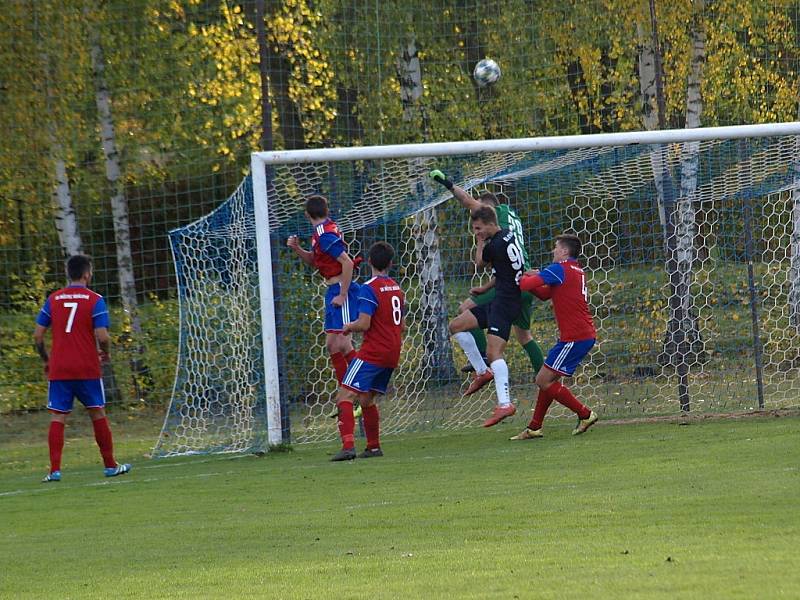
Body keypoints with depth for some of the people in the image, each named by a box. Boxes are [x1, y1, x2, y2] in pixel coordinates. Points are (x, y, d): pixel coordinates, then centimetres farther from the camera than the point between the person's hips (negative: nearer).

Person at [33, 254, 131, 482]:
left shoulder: (53, 299, 5)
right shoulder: (95, 300, -5)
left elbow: (38, 335, 4)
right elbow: (102, 336, -13)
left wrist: (46, 359, 18)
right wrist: (105, 353, 8)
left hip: (58, 369, 2)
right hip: (87, 369, -2)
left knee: (57, 418, 1)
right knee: (98, 414, 11)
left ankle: (55, 470, -8)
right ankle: (110, 465, 18)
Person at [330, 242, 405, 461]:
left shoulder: (369, 289, -12)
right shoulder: (397, 288, 13)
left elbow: (364, 324, -18)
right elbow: (402, 325, 20)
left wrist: (349, 327, 2)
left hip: (372, 352, -8)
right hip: (392, 354, 8)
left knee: (344, 396, -12)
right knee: (366, 399, 21)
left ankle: (348, 445, -27)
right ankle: (374, 447, 24)